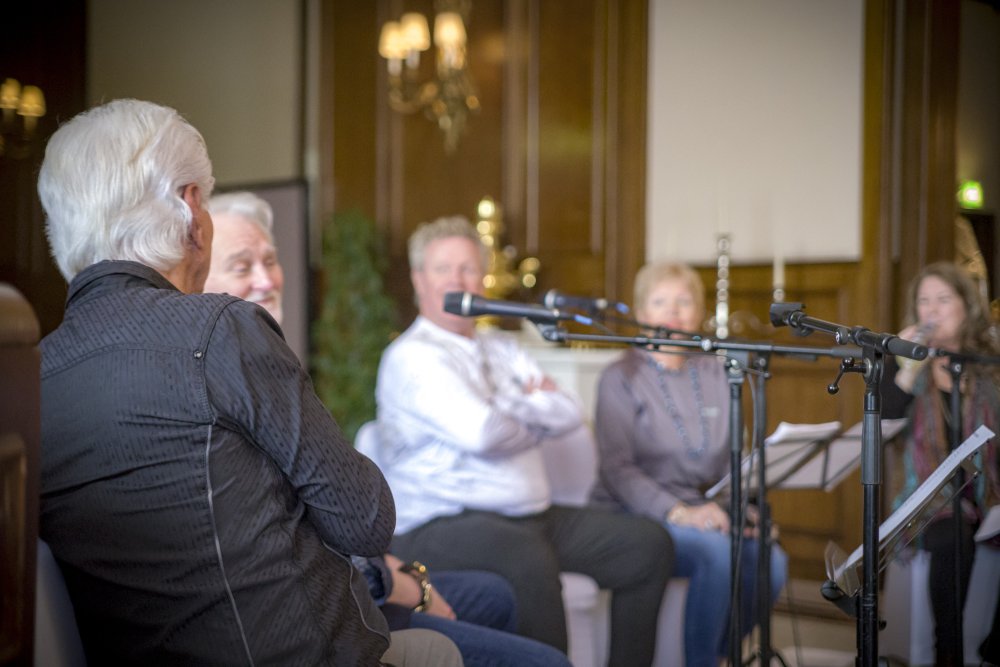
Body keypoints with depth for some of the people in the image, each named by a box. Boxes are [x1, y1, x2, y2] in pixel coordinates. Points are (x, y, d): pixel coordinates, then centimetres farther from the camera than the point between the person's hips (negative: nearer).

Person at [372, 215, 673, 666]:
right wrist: (537, 424, -1)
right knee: (529, 561, -38)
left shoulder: (502, 349, 18)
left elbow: (571, 420, 8)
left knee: (648, 544, -1)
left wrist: (515, 406, -10)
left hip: (533, 516, 8)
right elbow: (479, 432, -22)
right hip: (440, 525, -8)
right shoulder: (412, 356, -7)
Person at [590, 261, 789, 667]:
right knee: (718, 552, -31)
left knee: (771, 561, -21)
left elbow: (730, 459, 14)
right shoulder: (621, 378, -2)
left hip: (697, 512, 5)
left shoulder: (714, 374, 14)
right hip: (634, 515, -5)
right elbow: (617, 468, -12)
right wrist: (678, 512, -23)